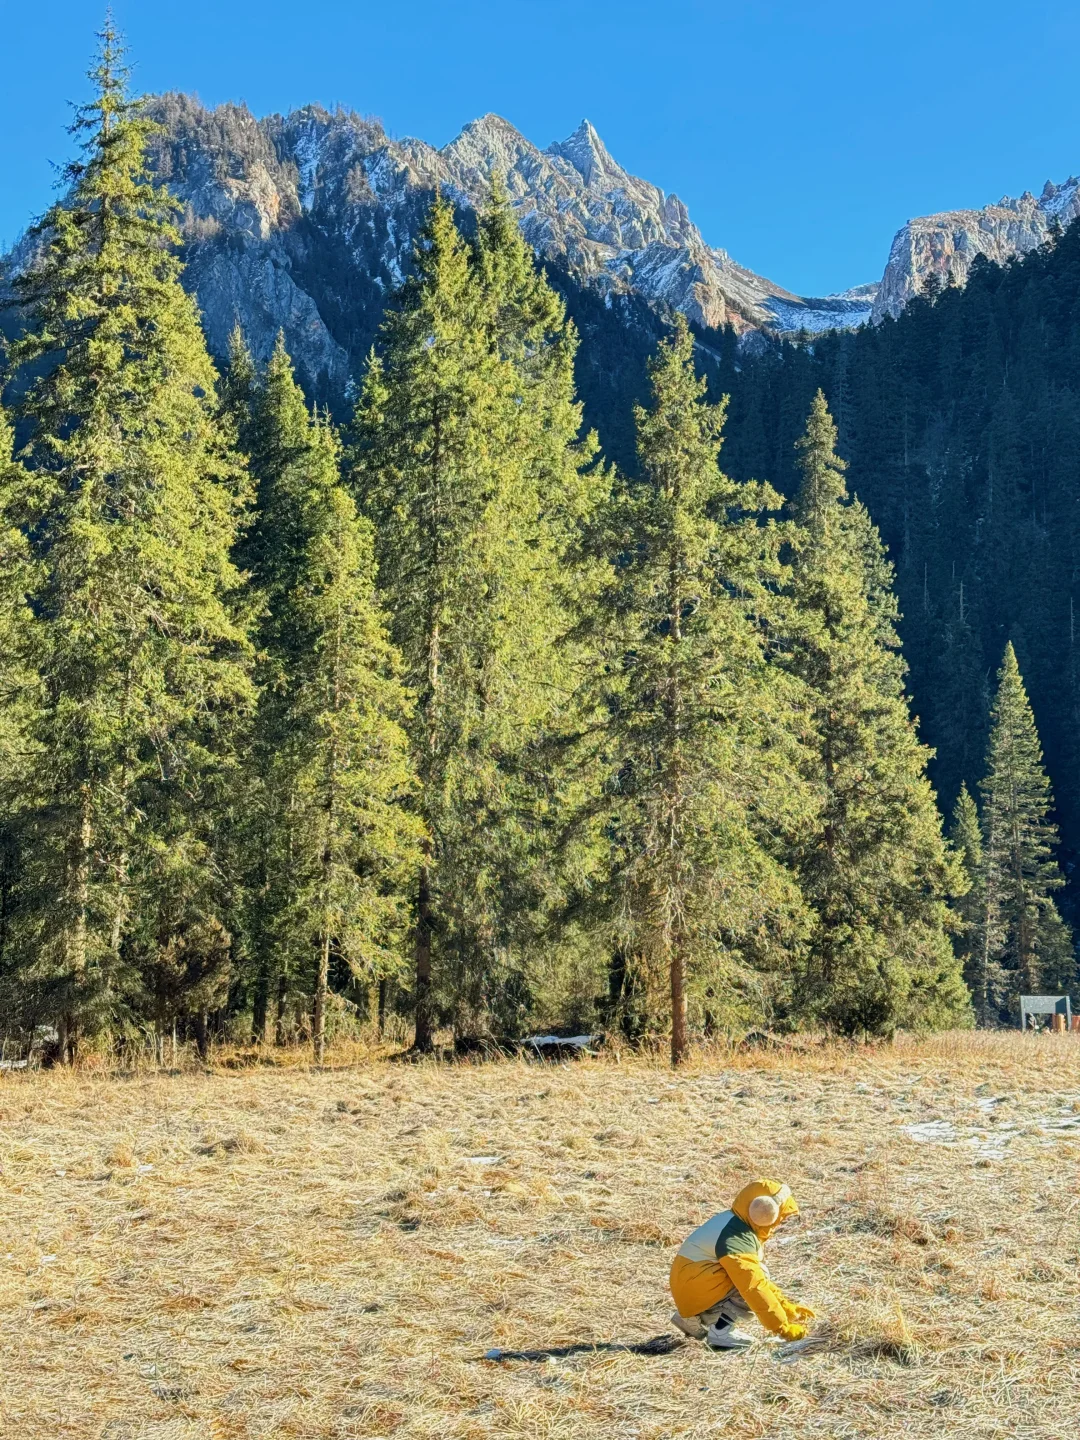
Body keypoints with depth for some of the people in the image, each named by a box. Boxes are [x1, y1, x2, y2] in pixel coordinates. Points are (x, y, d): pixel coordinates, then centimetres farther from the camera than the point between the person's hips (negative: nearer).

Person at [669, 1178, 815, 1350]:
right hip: (693, 1288, -10)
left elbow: (758, 1277, 16)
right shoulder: (736, 1238, -23)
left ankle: (695, 1319, 12)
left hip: (691, 1285, 10)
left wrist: (787, 1308, 12)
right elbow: (755, 1285, -28)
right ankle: (720, 1331, -15)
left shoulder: (735, 1223, 8)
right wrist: (783, 1327, -24)